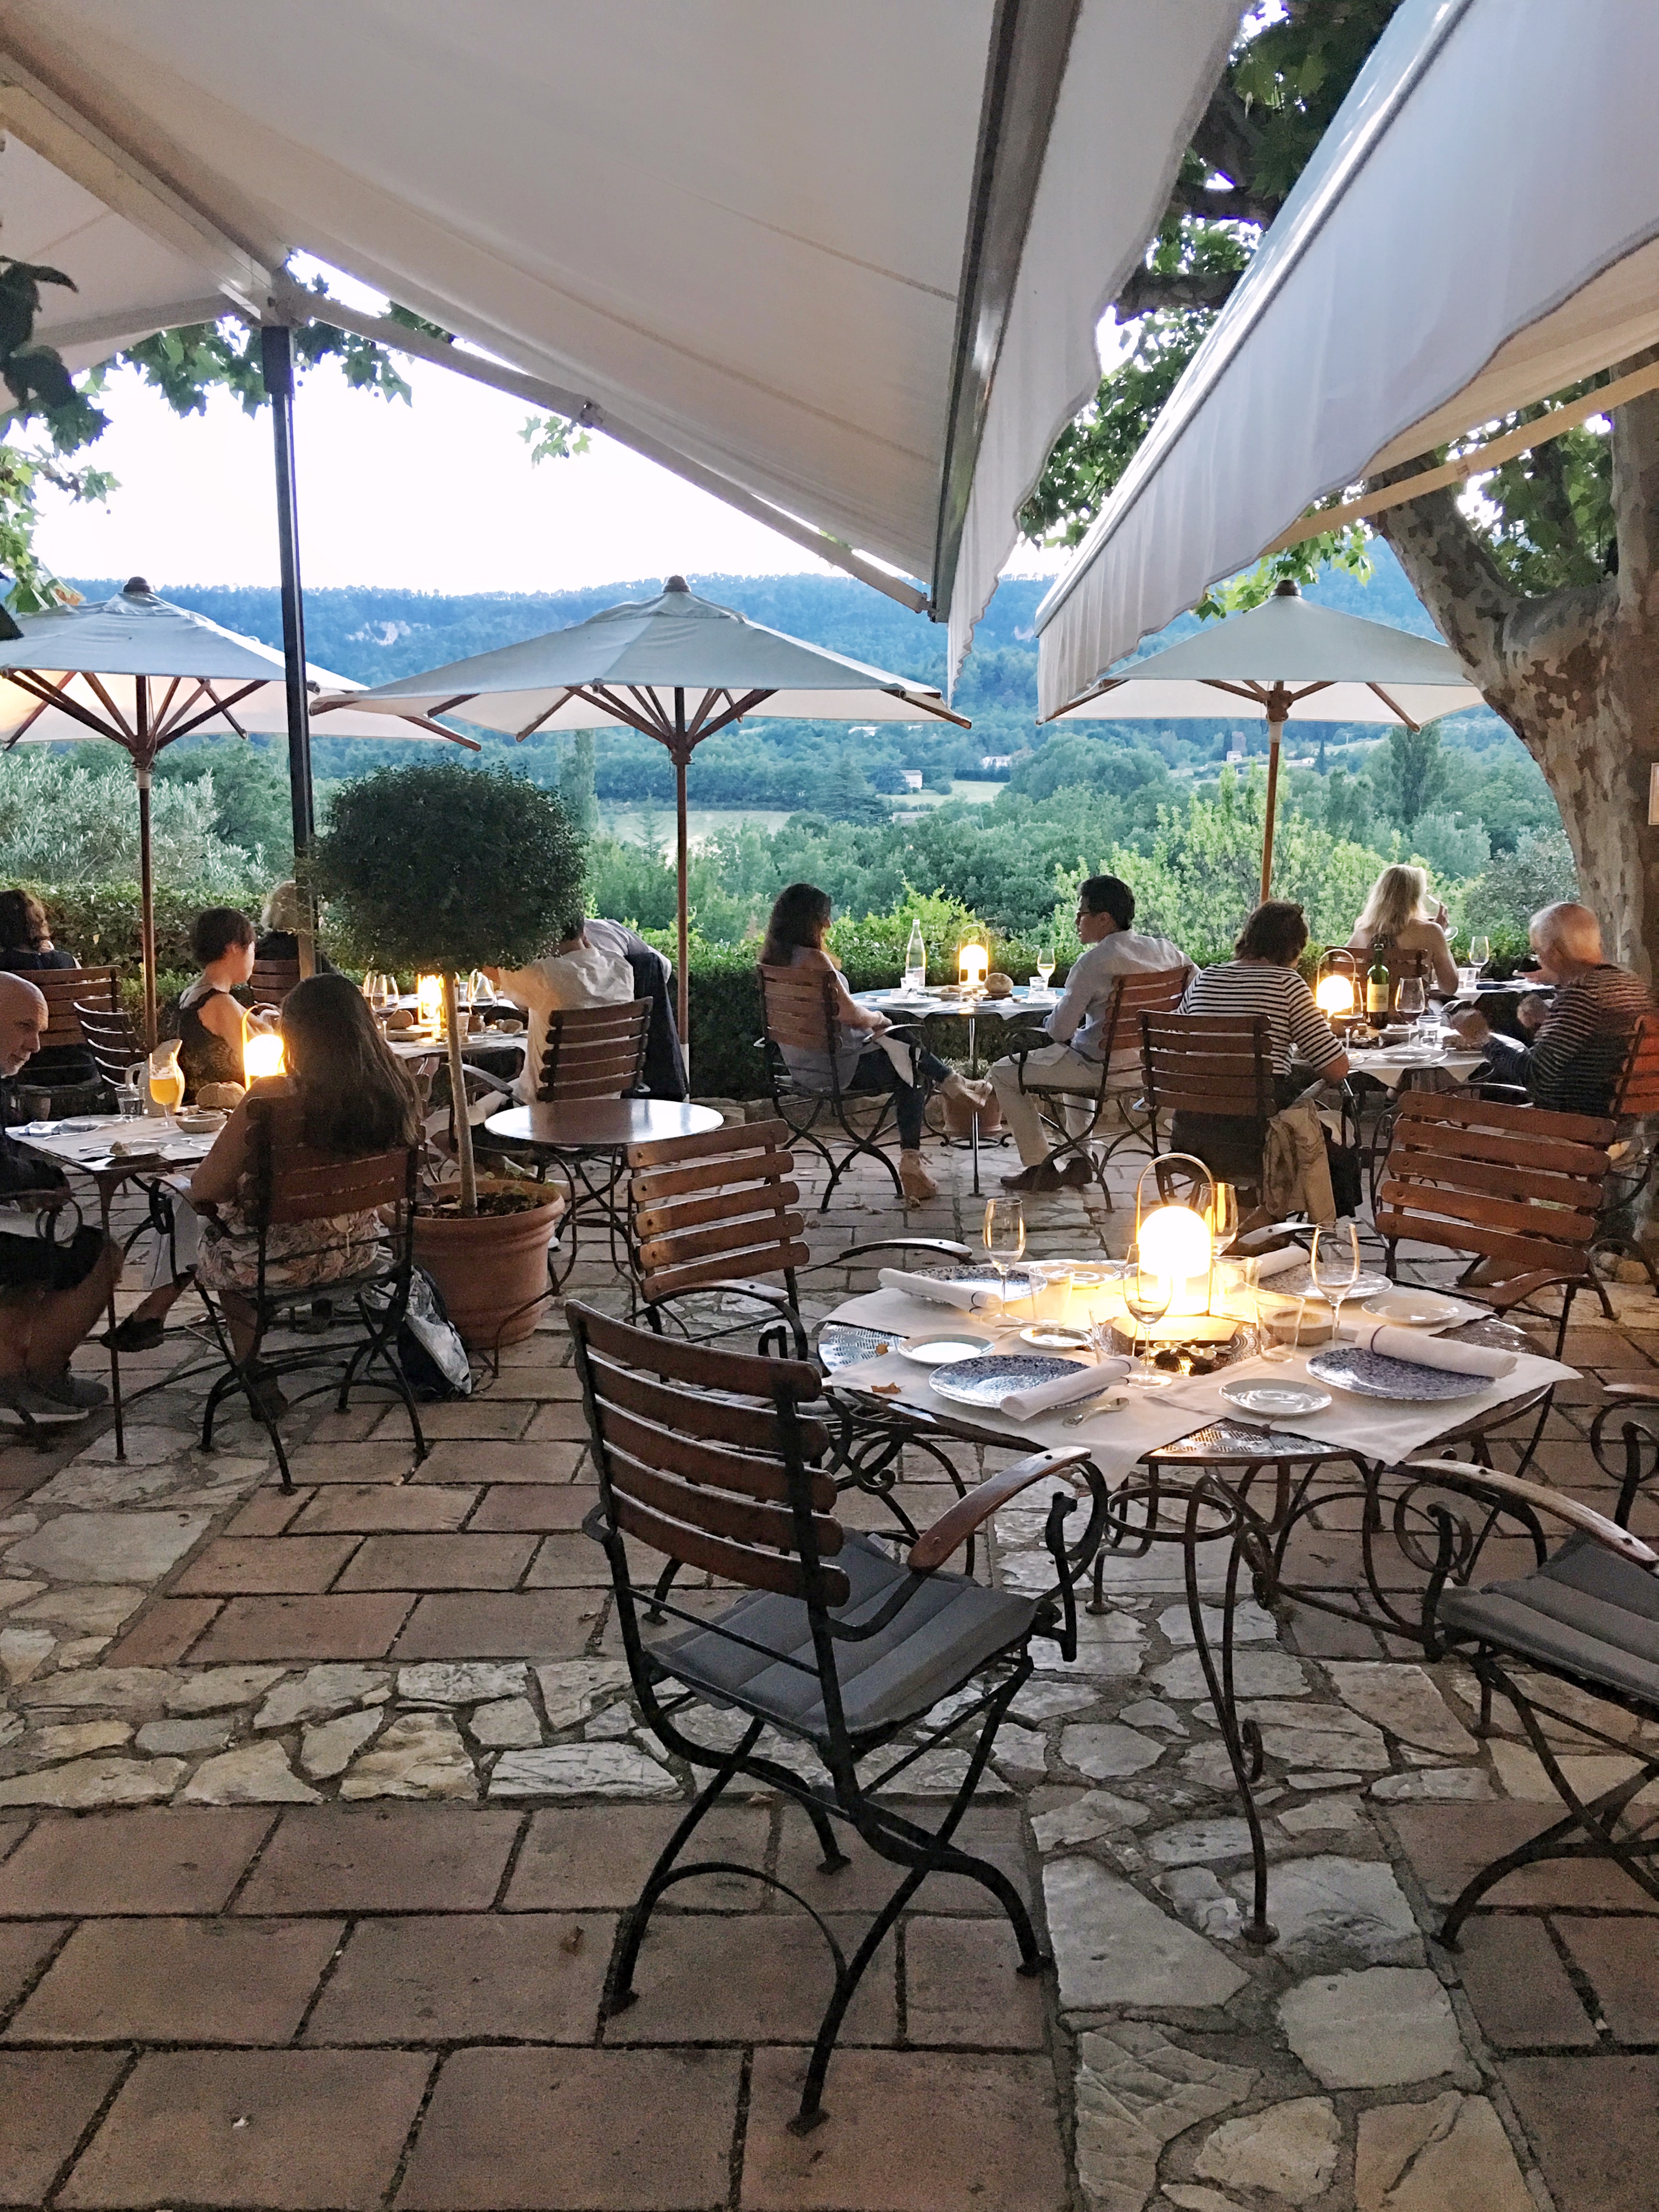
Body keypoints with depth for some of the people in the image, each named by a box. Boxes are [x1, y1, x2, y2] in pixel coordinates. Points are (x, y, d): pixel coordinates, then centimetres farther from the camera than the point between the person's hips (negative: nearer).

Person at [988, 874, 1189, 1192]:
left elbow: (1060, 1030, -18)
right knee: (1072, 1054, 39)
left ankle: (1040, 1169, 9)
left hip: (1102, 1070, -8)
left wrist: (1051, 1022, 7)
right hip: (1150, 1066, 8)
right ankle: (1079, 1160, 34)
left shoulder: (1092, 963, -20)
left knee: (1003, 1074, 6)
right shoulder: (1165, 950, -1)